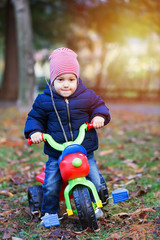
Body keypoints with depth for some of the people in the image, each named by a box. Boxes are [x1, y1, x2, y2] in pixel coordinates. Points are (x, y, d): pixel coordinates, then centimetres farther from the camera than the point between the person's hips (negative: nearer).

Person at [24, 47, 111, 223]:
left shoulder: (87, 96, -2)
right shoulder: (44, 101, -3)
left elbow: (99, 106, 11)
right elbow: (35, 117, 7)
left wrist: (99, 117, -10)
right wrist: (34, 131, -11)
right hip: (56, 154, 0)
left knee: (95, 181, 1)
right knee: (51, 185, -7)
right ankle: (49, 212, 19)